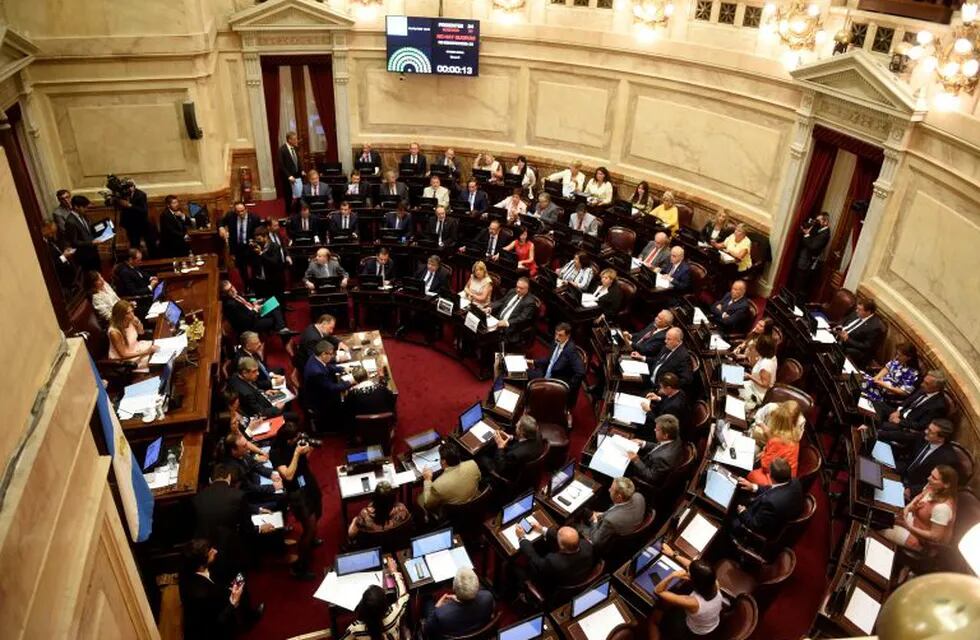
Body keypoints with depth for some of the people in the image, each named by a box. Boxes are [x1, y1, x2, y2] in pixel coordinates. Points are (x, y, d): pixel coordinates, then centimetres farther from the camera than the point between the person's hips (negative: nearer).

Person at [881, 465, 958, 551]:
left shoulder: (942, 508, -38)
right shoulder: (933, 487, -13)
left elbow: (936, 537, -29)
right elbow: (919, 497, 10)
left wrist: (908, 527, -27)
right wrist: (908, 507, -10)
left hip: (925, 540, -8)